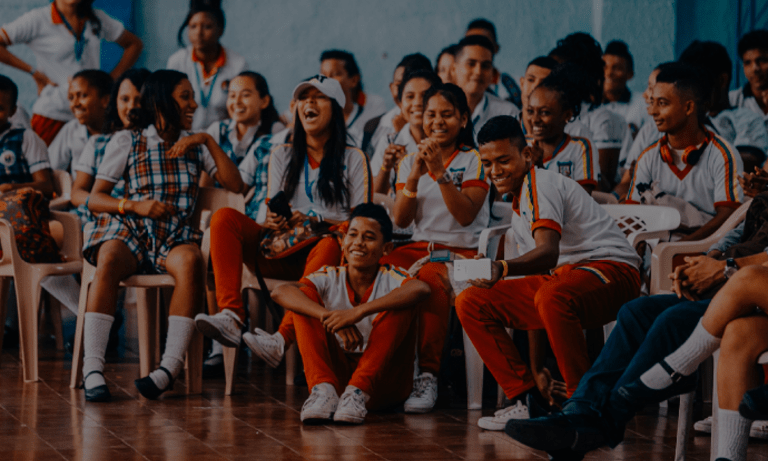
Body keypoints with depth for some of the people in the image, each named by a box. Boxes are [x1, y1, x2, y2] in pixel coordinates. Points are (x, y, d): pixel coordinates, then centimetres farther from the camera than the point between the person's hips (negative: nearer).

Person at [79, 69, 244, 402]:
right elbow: (94, 199, 7)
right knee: (108, 262, -37)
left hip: (176, 236, 1)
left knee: (190, 262, -36)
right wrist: (136, 206, -11)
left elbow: (235, 185, 10)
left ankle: (171, 366, -43)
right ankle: (93, 369, -43)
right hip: (131, 230, -1)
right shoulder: (126, 142, 14)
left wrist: (208, 141, 3)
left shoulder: (194, 145, 22)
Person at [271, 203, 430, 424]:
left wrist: (359, 312, -40)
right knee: (305, 297, -9)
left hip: (385, 383, -2)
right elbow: (280, 292, -19)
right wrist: (331, 318, -36)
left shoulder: (390, 279, -7)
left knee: (403, 303, -21)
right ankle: (323, 389, -28)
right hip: (339, 372, 2)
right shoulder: (331, 278, 0)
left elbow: (421, 289, -33)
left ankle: (358, 391, -32)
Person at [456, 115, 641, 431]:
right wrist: (536, 367, 17)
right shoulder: (520, 209, 18)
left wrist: (504, 268, -51)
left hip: (611, 269, -10)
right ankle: (529, 401, 2)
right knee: (470, 303, 2)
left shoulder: (541, 184, -11)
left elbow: (549, 251, -30)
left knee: (551, 296, -43)